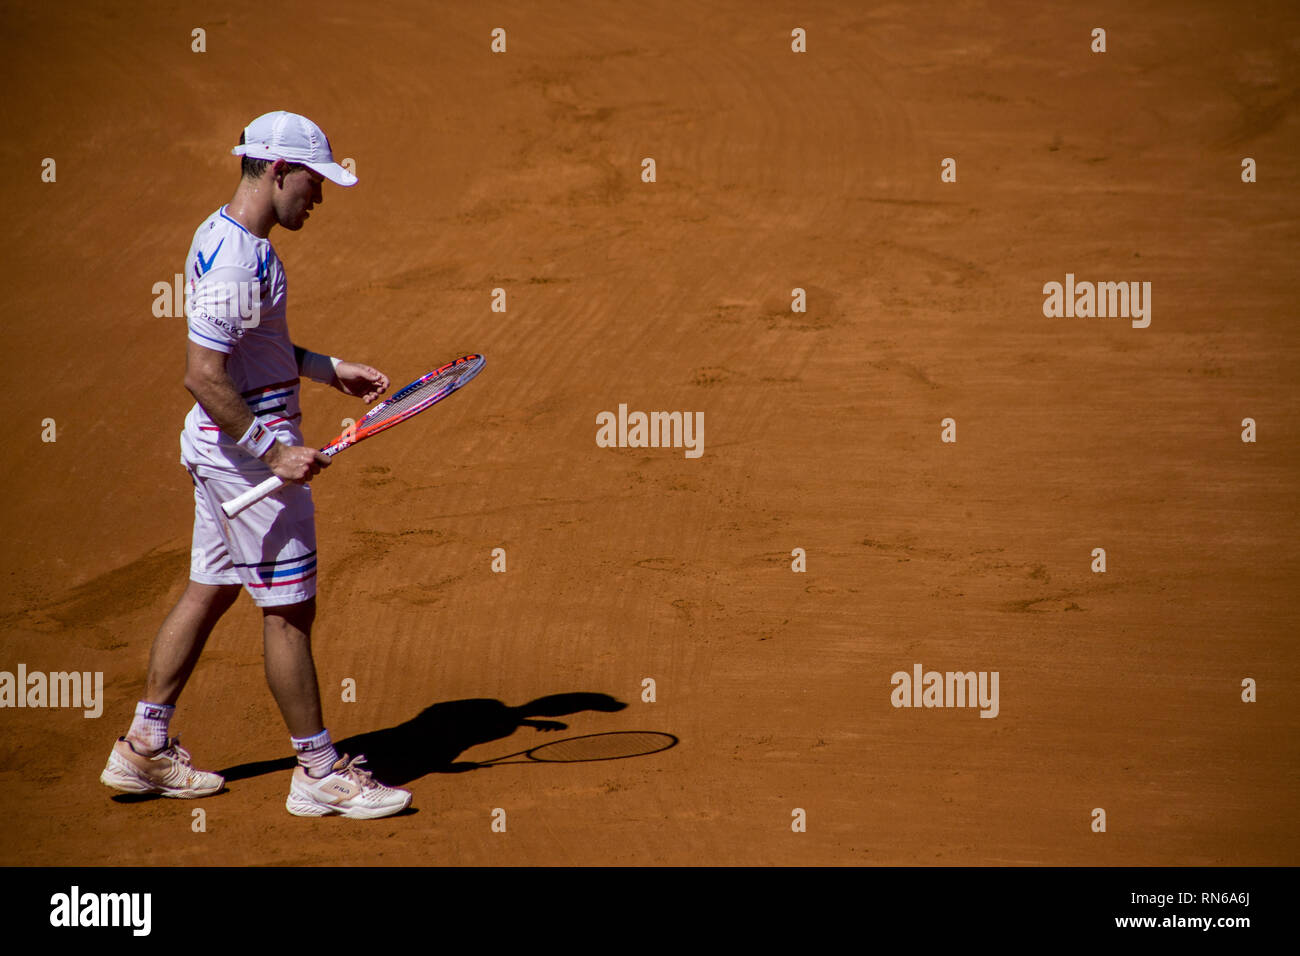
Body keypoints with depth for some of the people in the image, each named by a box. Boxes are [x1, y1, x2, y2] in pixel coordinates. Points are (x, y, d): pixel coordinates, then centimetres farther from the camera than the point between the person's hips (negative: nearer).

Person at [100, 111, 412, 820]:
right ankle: (319, 774, 7)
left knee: (209, 590, 16)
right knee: (288, 608, -2)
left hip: (219, 443, 11)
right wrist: (273, 450, -25)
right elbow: (204, 376, -26)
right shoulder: (237, 259, -22)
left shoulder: (222, 236, 11)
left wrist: (329, 369, 17)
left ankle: (144, 748, 24)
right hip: (248, 444, -11)